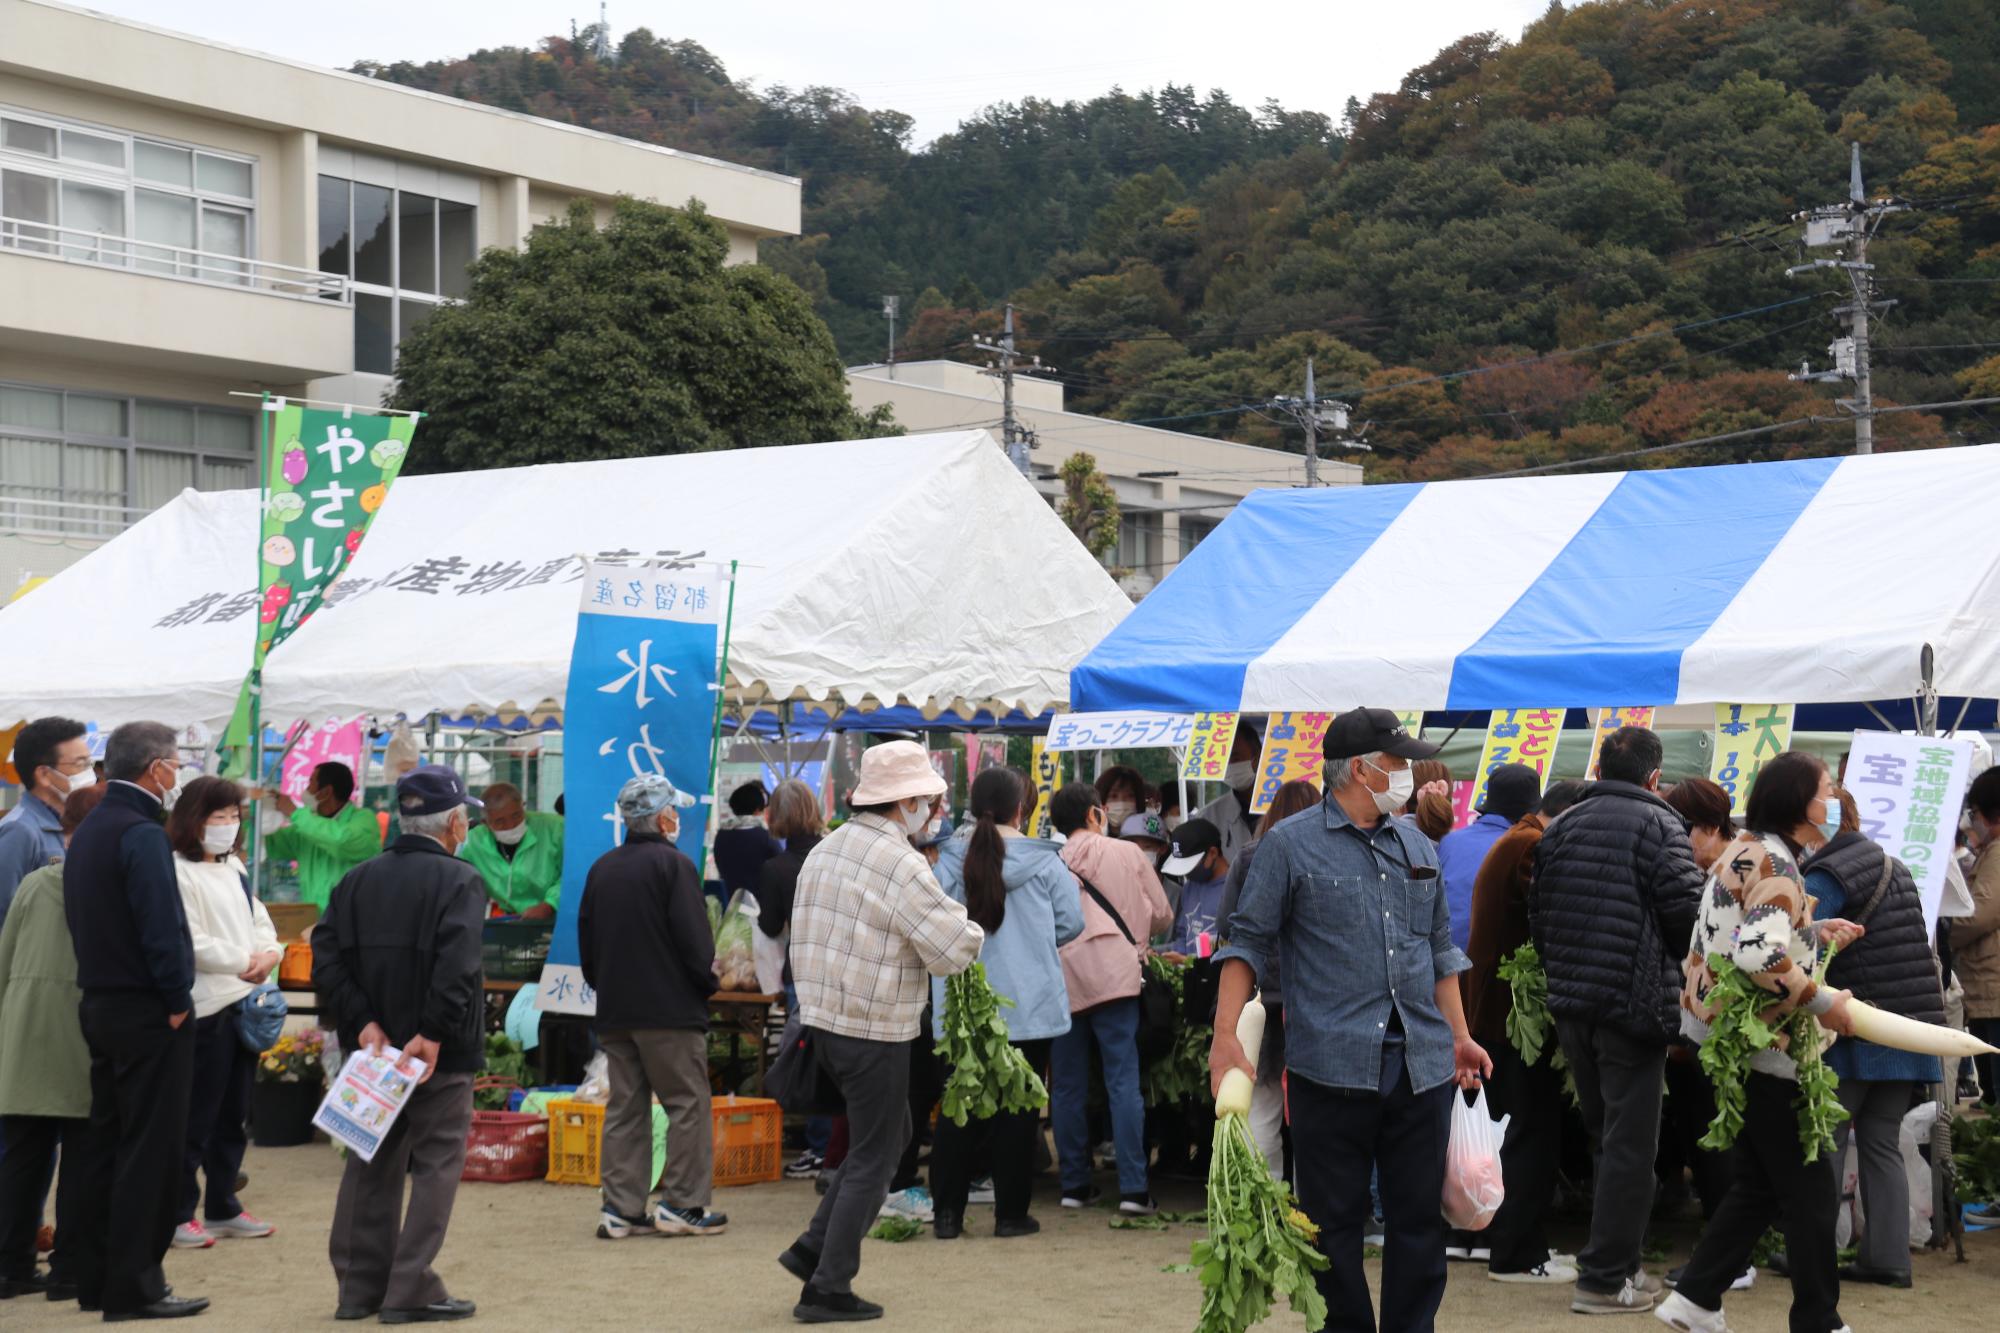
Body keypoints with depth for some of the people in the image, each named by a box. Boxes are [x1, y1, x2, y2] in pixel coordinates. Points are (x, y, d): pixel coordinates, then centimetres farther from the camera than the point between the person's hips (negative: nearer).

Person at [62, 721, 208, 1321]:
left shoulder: (88, 830, 12)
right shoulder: (142, 833, -17)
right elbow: (162, 927, -23)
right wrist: (177, 999, -13)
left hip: (99, 1003, 9)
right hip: (146, 1011, -9)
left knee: (104, 1142, 14)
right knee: (150, 1151, -4)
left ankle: (97, 1276, 20)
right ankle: (135, 1287, -3)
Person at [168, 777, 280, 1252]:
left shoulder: (234, 868, 16)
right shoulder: (178, 873, -13)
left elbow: (258, 918, 17)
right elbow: (190, 944, -19)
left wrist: (269, 954, -5)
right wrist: (244, 962, -13)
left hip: (244, 1003, 9)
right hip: (205, 1009, -9)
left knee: (233, 1115, 15)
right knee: (195, 1119, -4)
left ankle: (222, 1207, 24)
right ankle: (178, 1215, 4)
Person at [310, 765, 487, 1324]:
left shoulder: (359, 879, 8)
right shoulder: (459, 880, -10)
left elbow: (327, 959, -1)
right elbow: (457, 966, -25)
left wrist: (363, 1022, -4)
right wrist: (433, 1034, -22)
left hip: (375, 1047, 6)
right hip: (440, 1055, -6)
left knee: (372, 1163, 14)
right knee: (436, 1166, 1)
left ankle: (359, 1284, 18)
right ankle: (411, 1291, -2)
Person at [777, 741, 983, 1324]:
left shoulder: (827, 849, 9)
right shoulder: (901, 866, -18)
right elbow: (955, 950, -18)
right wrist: (968, 926, 3)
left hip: (823, 1019, 8)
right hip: (874, 1030, -8)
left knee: (890, 1134, 22)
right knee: (873, 1159, 3)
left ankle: (815, 1248, 18)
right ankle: (828, 1288, 7)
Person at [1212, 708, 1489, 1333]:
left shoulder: (1418, 848, 15)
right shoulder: (1291, 845, -1)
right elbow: (1248, 941, -2)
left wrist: (1460, 1036, 19)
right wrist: (1226, 1038, -11)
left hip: (1422, 1067, 5)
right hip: (1332, 1066, -5)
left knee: (1419, 1215, 7)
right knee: (1334, 1221, 3)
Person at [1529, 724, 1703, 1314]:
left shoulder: (1561, 826, 11)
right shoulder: (1657, 824, -7)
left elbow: (1537, 911, 12)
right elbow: (1686, 908, -14)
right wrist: (1680, 964, 5)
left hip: (1570, 1002, 7)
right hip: (1633, 1004, -6)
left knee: (1602, 1134, 19)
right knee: (1630, 1143, -1)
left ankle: (1613, 1260, 24)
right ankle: (1605, 1278, -2)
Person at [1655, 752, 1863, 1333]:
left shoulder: (1745, 851, 12)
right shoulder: (1775, 862, -18)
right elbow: (1761, 956, -31)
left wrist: (1815, 934, 14)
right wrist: (1823, 1002, -22)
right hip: (1759, 1043, -10)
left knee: (1758, 1187, 16)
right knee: (1812, 1192, 0)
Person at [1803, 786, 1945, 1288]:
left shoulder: (1826, 876, -12)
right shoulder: (1893, 867, 15)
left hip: (1858, 1036, -7)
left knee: (1825, 1144, 2)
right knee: (1882, 1144, 12)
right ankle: (1889, 1258, 10)